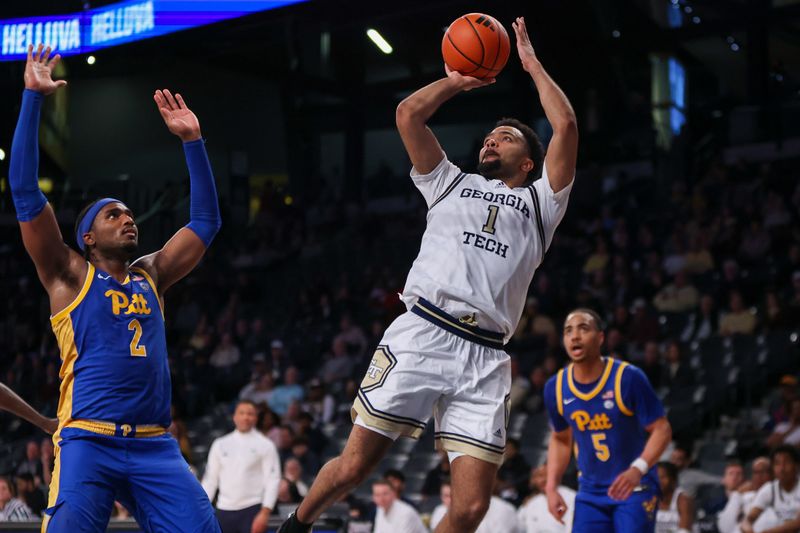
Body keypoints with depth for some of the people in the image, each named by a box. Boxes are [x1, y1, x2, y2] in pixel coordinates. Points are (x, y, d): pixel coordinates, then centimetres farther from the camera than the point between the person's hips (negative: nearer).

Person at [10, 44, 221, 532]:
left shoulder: (150, 277, 20)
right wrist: (33, 97, -4)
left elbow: (206, 221, 25)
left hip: (155, 445, 4)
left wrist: (193, 141, 17)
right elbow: (25, 192, -1)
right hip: (87, 441, -4)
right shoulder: (69, 275, 8)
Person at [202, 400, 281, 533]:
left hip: (252, 510, -4)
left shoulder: (265, 445, -1)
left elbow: (272, 480, -6)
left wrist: (265, 513, -16)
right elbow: (210, 479, 12)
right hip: (225, 511, 4)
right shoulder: (220, 444, 10)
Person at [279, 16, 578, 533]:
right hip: (421, 335, 0)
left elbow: (567, 126, 10)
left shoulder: (539, 203, 22)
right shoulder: (452, 184, 25)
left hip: (485, 359, 0)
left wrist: (532, 63, 19)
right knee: (353, 466, -3)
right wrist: (460, 80, 25)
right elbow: (408, 113, 15)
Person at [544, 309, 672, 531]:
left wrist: (638, 469, -30)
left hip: (635, 489, -4)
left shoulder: (629, 378, -16)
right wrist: (551, 488, 4)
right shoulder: (555, 387, -1)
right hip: (590, 492, 4)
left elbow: (661, 429, -14)